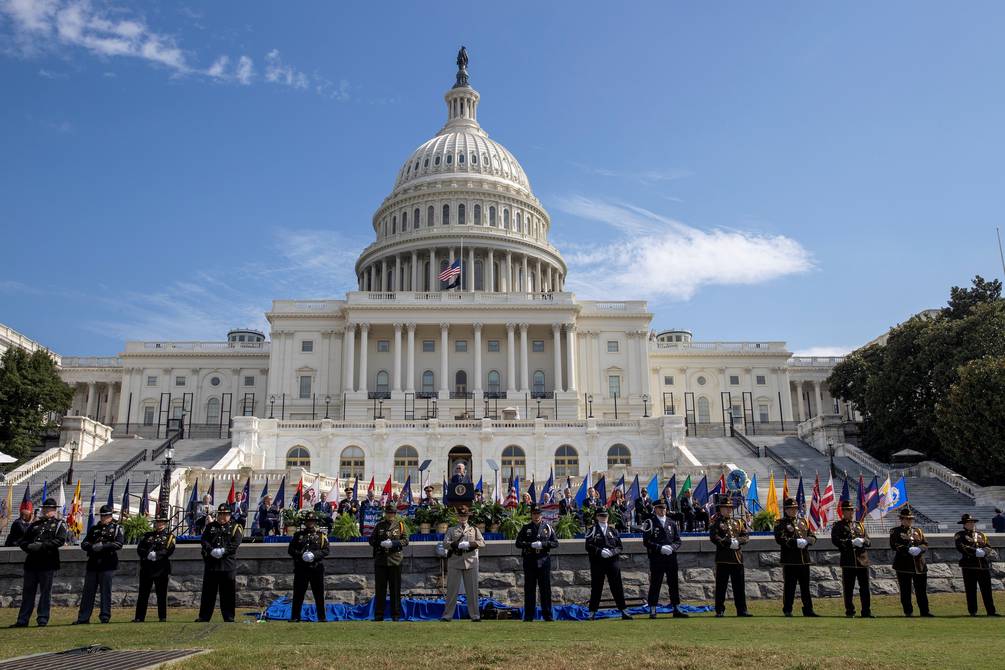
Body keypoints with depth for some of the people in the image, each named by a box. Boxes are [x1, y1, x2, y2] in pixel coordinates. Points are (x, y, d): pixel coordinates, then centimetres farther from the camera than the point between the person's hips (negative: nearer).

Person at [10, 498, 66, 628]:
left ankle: (42, 619, 7)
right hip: (31, 563, 5)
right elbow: (23, 541, 15)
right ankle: (22, 620, 14)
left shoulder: (59, 524, 4)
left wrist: (41, 546, -20)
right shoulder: (35, 524, 19)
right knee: (27, 591, 8)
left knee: (45, 592, 1)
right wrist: (29, 547, -8)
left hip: (48, 564, -5)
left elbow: (60, 540, -12)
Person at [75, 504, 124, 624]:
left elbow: (119, 544, -10)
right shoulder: (94, 528, 16)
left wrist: (103, 546, -19)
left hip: (107, 565, -4)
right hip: (92, 564, 4)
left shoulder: (117, 528, 4)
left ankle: (105, 617, 7)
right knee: (88, 591, 5)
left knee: (106, 592, 0)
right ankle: (83, 618, 12)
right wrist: (92, 547, -13)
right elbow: (84, 543, 9)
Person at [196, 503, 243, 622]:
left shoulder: (235, 527, 7)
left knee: (228, 593, 1)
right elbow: (204, 541, 2)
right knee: (208, 591, 6)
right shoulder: (210, 526, 15)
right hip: (211, 564, 2)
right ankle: (204, 617, 14)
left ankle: (229, 617, 8)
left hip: (228, 564, -2)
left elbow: (235, 543, -6)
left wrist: (223, 551, -19)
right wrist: (211, 550, -15)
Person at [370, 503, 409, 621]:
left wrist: (393, 543, -16)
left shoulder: (400, 525, 5)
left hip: (395, 561, -1)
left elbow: (405, 540, -1)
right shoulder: (379, 525, 8)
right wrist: (381, 544, -12)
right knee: (380, 588, 4)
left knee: (395, 589, 4)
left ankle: (396, 614, 11)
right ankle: (378, 615, 11)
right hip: (380, 561, 1)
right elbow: (371, 540, 7)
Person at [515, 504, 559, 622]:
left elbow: (555, 542, 3)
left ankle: (547, 614, 11)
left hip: (544, 560, 0)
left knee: (546, 588, 3)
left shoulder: (547, 527, 7)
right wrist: (531, 545, -15)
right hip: (529, 561, 0)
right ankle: (529, 616, 9)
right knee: (529, 589, 2)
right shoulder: (526, 528, 6)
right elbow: (518, 543, 1)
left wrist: (542, 544, -13)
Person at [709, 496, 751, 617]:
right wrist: (728, 542, -20)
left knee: (739, 586, 8)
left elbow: (746, 535, 9)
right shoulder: (716, 522, 0)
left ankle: (742, 610, 14)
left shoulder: (738, 522, 16)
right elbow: (713, 537, -13)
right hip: (723, 558, -5)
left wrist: (738, 541, -11)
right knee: (721, 586, 1)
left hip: (738, 558, 5)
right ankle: (720, 610, 7)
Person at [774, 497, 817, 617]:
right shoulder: (780, 523, -2)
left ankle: (808, 610, 17)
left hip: (804, 559, 5)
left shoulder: (803, 522, 16)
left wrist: (807, 540, -9)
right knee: (789, 587, -1)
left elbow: (813, 537, 14)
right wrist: (796, 542, -23)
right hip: (790, 560, -5)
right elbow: (780, 539, -15)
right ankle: (787, 611, 6)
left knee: (805, 586, 10)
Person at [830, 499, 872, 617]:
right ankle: (849, 612, 10)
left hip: (863, 560, 4)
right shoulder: (838, 526, 3)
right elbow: (835, 540, -10)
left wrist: (862, 541, -11)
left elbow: (869, 541, 12)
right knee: (848, 589, 1)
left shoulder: (860, 525, 18)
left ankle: (866, 612, 11)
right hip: (848, 561, -4)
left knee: (865, 588, 4)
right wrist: (851, 542, -18)